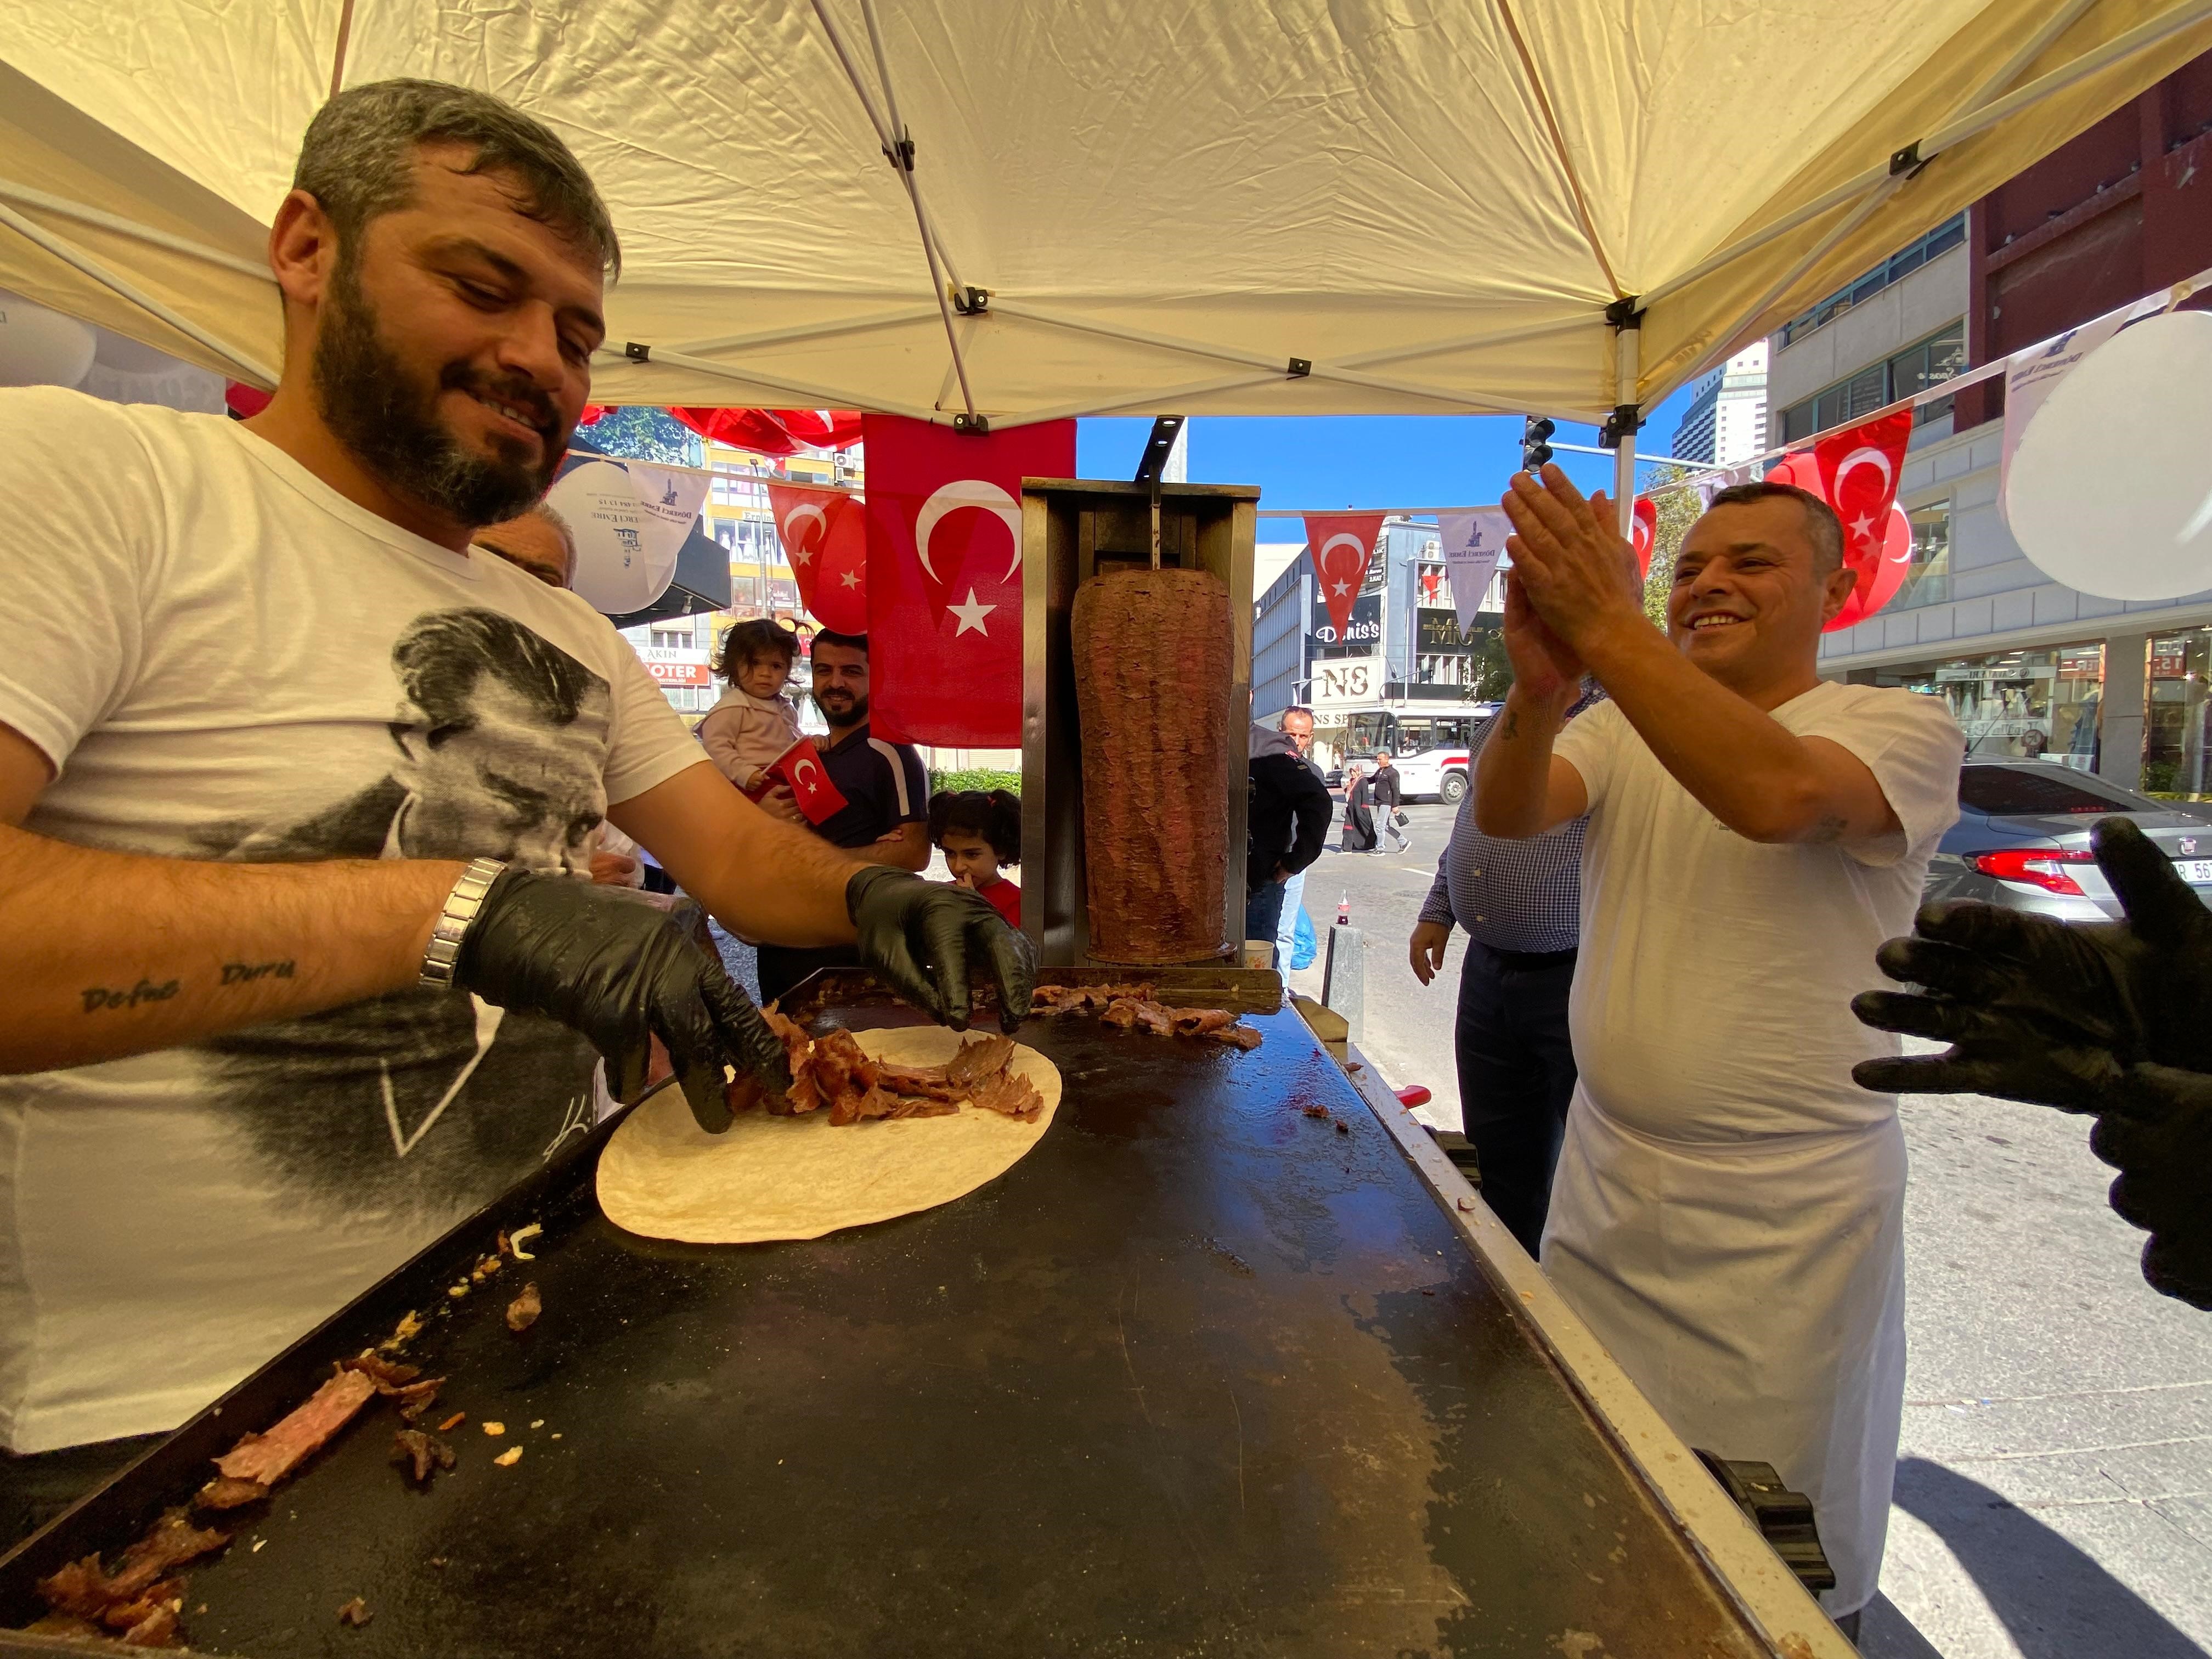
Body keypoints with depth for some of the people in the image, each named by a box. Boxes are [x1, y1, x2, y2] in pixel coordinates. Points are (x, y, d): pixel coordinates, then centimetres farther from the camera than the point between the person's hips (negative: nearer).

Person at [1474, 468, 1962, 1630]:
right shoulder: (1624, 727, 5)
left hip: (1786, 1220, -4)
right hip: (1606, 1182, 4)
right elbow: (1506, 817, -15)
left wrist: (1608, 627, -34)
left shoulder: (1902, 729, -8)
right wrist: (1538, 692, -34)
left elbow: (1774, 793, -32)